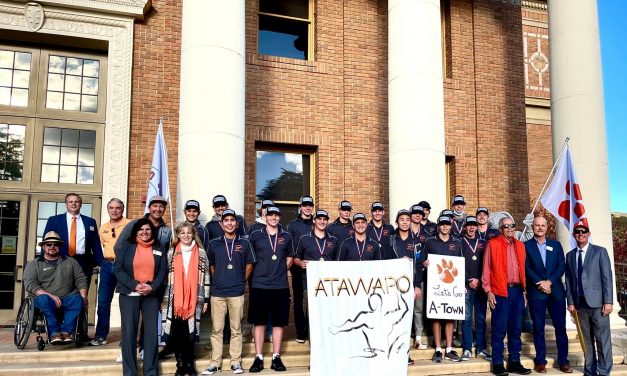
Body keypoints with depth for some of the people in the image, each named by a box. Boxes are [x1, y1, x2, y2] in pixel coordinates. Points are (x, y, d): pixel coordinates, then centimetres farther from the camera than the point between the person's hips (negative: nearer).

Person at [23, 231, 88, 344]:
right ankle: (54, 333, -35)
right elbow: (30, 284, -1)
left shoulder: (71, 262, 21)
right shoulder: (33, 264, 14)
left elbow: (81, 279, 14)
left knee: (77, 299, -32)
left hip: (68, 299, 1)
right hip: (47, 298, -1)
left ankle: (66, 331, -33)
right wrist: (50, 295, -17)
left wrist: (83, 297, -6)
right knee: (44, 299, -36)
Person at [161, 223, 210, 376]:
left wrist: (206, 299, 2)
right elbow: (165, 276, 7)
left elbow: (206, 277, 5)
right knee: (176, 332, 4)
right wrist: (163, 299, 3)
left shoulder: (201, 253, 3)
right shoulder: (171, 253, 5)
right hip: (174, 299, 1)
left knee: (190, 332, 3)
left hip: (194, 300, -1)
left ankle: (190, 364, 17)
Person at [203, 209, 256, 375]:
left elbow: (249, 265, 11)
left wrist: (241, 281, 8)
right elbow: (211, 266, 16)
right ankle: (215, 363, 13)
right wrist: (219, 280, 11)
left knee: (236, 329, 5)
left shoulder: (244, 243, 3)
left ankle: (236, 362, 14)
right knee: (216, 329, 5)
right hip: (217, 292, 1)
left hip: (237, 292, -1)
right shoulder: (214, 244, 6)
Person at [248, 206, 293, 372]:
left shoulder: (286, 237, 9)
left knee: (278, 322, 5)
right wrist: (259, 271, 4)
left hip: (280, 286, 2)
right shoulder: (255, 235, 3)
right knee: (259, 322, 3)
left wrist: (280, 271, 7)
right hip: (259, 285, -1)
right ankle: (259, 358, 11)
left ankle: (276, 357, 14)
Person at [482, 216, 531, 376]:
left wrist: (524, 290, 12)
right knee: (499, 329, -2)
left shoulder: (520, 245, 15)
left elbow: (523, 269, 16)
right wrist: (488, 291, -9)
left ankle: (514, 362, 19)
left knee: (516, 328, 10)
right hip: (500, 292, -5)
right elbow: (486, 269, -3)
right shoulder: (493, 244, -1)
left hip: (517, 290, 5)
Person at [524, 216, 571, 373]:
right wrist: (540, 283, -14)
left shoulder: (556, 245, 12)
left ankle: (563, 361, 11)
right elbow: (527, 268, -3)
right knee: (538, 327, 2)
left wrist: (549, 282, -9)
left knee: (560, 326, 2)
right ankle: (540, 361, 9)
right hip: (536, 293, -2)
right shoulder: (526, 246, 4)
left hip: (556, 291, 2)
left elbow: (561, 267, 5)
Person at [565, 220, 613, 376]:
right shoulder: (570, 255, 12)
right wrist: (570, 302, 3)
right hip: (580, 303, 4)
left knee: (602, 339, -2)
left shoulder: (600, 251, 1)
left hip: (597, 302, -4)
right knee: (587, 339, 9)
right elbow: (569, 280, 11)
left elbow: (607, 278, -5)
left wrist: (608, 301, -12)